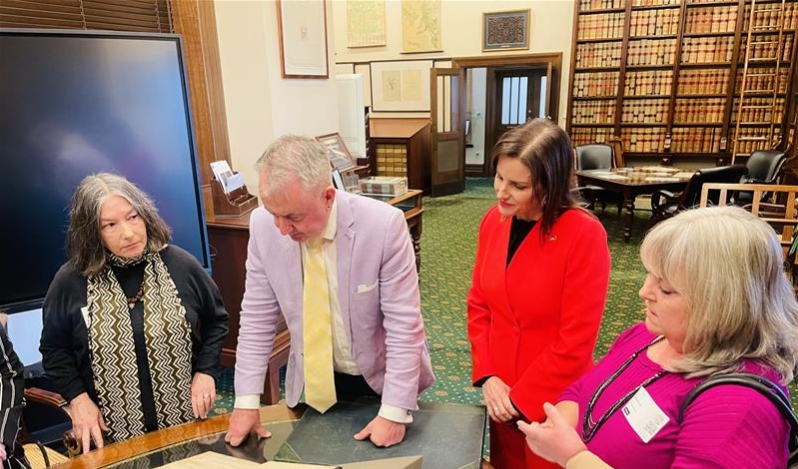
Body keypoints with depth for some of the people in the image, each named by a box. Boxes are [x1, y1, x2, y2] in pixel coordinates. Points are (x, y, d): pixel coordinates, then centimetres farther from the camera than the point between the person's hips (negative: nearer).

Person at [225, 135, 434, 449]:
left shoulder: (383, 225, -27)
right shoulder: (263, 224, -16)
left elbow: (404, 325, -22)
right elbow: (258, 317, -7)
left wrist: (394, 411, -21)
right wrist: (247, 400, -9)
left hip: (379, 378, -2)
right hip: (313, 381, 3)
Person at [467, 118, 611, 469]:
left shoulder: (584, 234, -21)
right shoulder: (493, 221, -4)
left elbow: (576, 341, -19)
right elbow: (479, 304, 3)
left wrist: (521, 399, -13)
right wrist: (487, 376, -6)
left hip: (555, 402, -5)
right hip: (501, 393, 5)